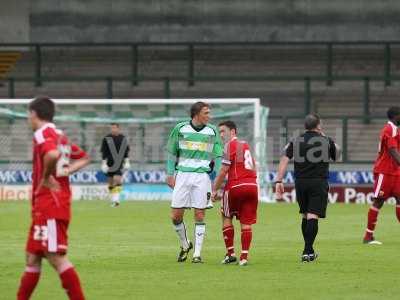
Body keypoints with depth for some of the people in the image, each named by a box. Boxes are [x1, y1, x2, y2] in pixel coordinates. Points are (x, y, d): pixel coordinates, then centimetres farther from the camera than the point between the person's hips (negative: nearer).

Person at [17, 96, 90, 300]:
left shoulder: (42, 134, -11)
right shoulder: (59, 136, 17)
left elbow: (52, 154, -32)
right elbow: (83, 158, 25)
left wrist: (46, 177, -17)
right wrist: (65, 172, 11)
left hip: (49, 205, -10)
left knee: (56, 258, -13)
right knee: (32, 258, 15)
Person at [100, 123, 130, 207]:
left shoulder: (123, 138, 4)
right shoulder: (107, 139, -2)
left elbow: (126, 151, 12)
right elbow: (103, 152, -2)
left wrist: (127, 162, 8)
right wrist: (104, 163, -6)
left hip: (119, 164, 0)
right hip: (110, 164, 0)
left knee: (117, 179, -16)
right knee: (111, 182, 6)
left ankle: (116, 199, -17)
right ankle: (113, 199, 17)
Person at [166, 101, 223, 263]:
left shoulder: (212, 131, 6)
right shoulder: (180, 128, 3)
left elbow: (218, 156, 8)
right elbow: (172, 152, 10)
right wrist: (170, 174, 5)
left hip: (202, 176, 0)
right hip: (182, 175, 0)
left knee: (200, 216, -4)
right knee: (176, 216, -2)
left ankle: (197, 253, 2)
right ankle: (185, 245, 22)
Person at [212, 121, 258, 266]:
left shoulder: (230, 145, -4)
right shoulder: (246, 145, 18)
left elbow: (224, 171, -9)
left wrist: (214, 190, -3)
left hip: (236, 186, -6)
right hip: (252, 186, 6)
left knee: (226, 217, 11)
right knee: (246, 223, 4)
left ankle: (230, 253, 8)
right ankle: (244, 257, -1)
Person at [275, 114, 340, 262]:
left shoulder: (296, 141, 6)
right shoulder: (327, 141, 1)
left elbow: (284, 159, -3)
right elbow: (336, 155, 18)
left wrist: (279, 181, -4)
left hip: (300, 182, 3)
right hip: (319, 182, -3)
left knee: (305, 215, 17)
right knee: (312, 216, -8)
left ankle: (309, 250, 24)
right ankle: (307, 252, -17)